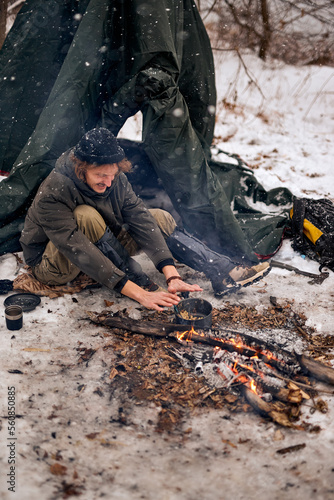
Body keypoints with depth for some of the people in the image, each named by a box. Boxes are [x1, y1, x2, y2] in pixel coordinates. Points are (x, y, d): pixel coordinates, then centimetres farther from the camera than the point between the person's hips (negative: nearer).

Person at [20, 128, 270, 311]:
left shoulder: (115, 179, -15)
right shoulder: (52, 195, -33)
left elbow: (140, 217, -20)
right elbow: (81, 253, -39)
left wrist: (172, 275, -29)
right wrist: (139, 293, -44)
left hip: (103, 249, 6)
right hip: (54, 267, -5)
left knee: (159, 218, -8)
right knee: (86, 215, -37)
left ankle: (225, 273, -10)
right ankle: (144, 284, -26)